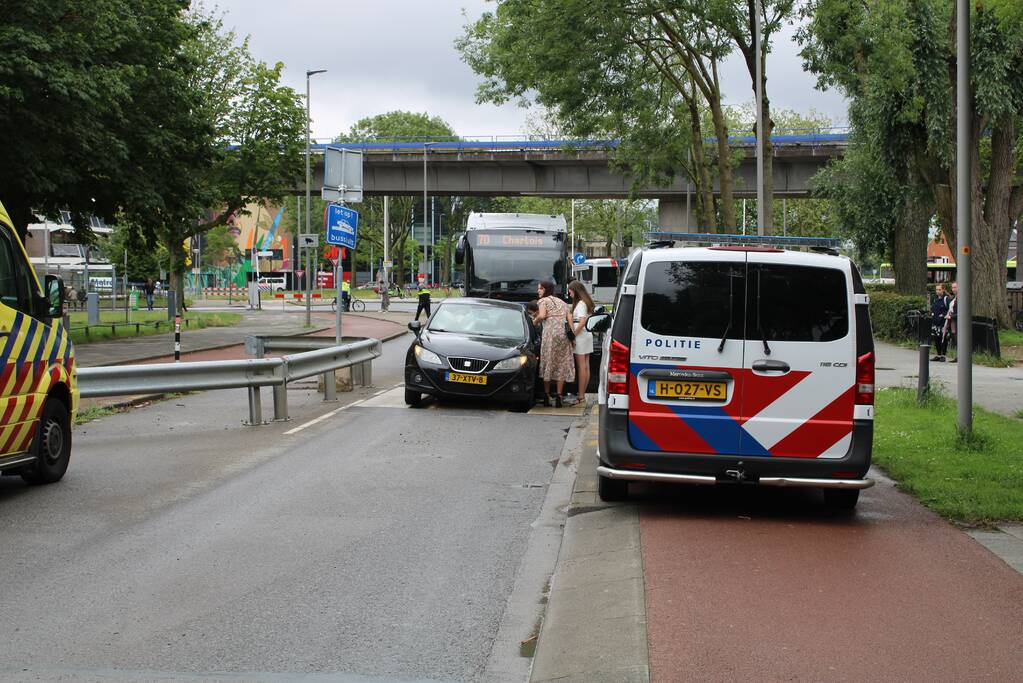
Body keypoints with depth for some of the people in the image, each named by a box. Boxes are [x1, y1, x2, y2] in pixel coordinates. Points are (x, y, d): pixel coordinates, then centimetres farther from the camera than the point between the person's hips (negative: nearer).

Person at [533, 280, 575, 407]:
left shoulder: (543, 301, 9)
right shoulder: (562, 303, 25)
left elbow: (542, 315, -10)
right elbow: (570, 319, 13)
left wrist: (534, 321, 9)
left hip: (550, 332, -4)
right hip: (564, 333, 4)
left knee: (548, 363, 3)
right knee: (562, 364, 3)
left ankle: (546, 396, 4)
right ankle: (559, 396, -3)